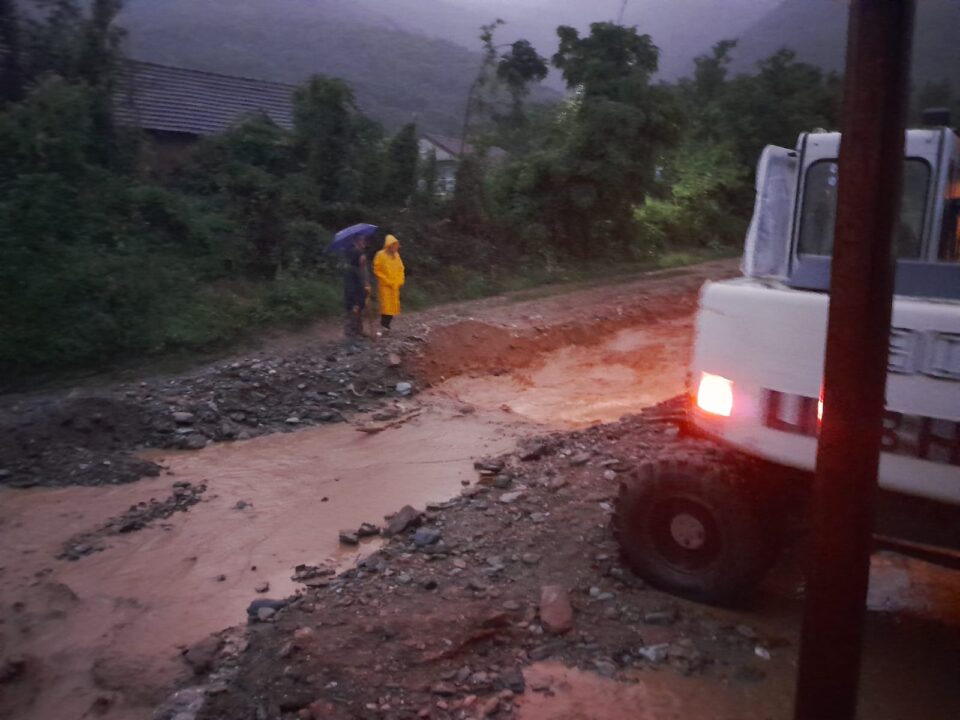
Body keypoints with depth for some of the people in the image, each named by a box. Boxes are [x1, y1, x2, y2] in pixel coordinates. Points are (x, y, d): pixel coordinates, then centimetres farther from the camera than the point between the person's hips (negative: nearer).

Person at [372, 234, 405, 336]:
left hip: (395, 286, 6)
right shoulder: (380, 255, -11)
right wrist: (387, 281, -14)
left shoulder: (396, 255, 7)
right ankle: (383, 328, -8)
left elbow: (400, 268, 14)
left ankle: (387, 326, 16)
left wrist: (400, 281, 1)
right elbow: (377, 270, -10)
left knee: (393, 306, 7)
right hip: (385, 285, -6)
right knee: (386, 306, -11)